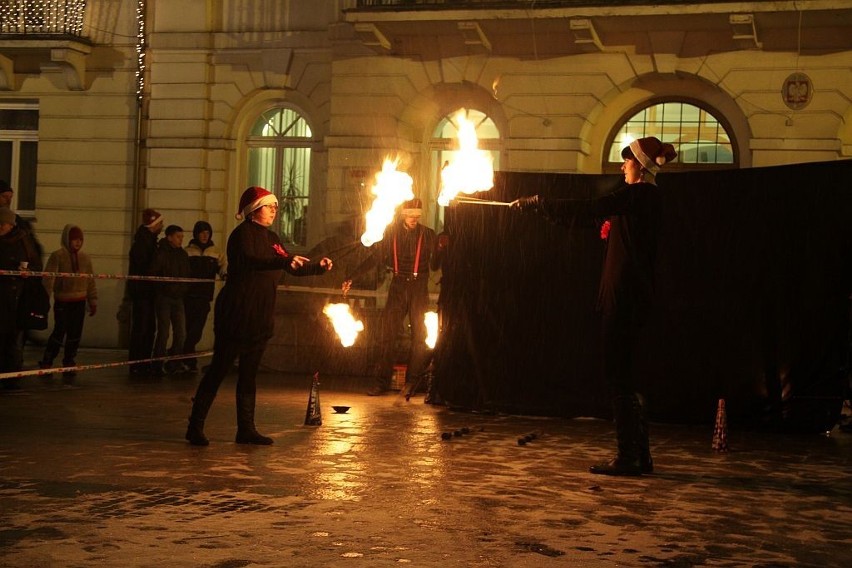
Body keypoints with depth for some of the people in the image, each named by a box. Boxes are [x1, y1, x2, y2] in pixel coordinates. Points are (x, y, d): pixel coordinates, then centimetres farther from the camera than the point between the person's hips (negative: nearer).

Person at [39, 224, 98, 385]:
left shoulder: (85, 258, 10)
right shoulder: (57, 256, -6)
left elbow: (90, 281, 15)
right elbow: (48, 279, -11)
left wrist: (93, 301, 14)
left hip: (79, 302, 5)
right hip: (62, 301, -5)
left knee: (75, 336, 5)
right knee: (59, 332, -5)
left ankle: (69, 367, 16)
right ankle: (46, 363, 15)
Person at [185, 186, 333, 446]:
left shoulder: (271, 238, 16)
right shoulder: (243, 233, -9)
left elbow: (292, 267, 25)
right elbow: (248, 261, -28)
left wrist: (319, 267, 12)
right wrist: (285, 261, -38)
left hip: (260, 317, 8)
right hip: (236, 314, -8)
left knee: (249, 373, 10)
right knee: (218, 369, -5)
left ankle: (246, 429, 14)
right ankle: (195, 426, 0)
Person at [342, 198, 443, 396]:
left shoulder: (428, 234, 2)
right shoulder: (392, 232, 6)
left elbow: (434, 265, 0)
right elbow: (375, 257, 9)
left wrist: (439, 249, -19)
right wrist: (352, 277, 3)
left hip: (419, 289, -1)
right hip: (398, 287, 1)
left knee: (420, 336, -1)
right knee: (387, 334, -3)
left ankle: (412, 382, 12)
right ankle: (382, 381, 4)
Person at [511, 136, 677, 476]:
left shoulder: (637, 195, -12)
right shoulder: (644, 198, 18)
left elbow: (588, 209, -16)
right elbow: (597, 211, 23)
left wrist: (536, 203, -10)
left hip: (624, 295, -10)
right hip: (632, 295, 10)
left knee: (618, 374, -6)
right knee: (621, 375, 13)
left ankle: (628, 457, -3)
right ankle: (639, 454, 17)